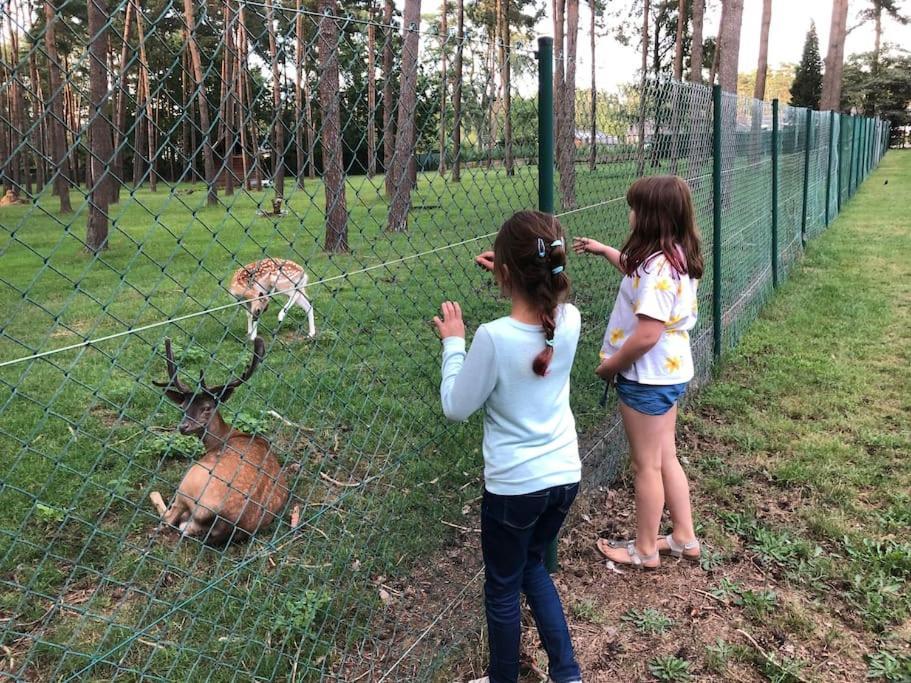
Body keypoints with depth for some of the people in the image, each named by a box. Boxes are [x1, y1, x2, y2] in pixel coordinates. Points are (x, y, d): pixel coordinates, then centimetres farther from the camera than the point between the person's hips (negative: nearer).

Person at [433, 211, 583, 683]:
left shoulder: (494, 337, -26)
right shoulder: (570, 321, -10)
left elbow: (456, 407, -12)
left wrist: (453, 343, -3)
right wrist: (520, 280, 8)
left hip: (513, 486, -5)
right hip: (564, 476, 6)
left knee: (502, 587, 17)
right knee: (532, 564, 29)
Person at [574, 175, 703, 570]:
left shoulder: (658, 268, -26)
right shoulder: (677, 257, 4)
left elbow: (647, 335, -30)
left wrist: (608, 366, -16)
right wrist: (603, 251, 24)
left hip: (647, 378, -9)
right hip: (670, 371, 9)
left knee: (646, 465, 6)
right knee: (665, 458, 20)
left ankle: (644, 551, 23)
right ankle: (685, 538, 32)